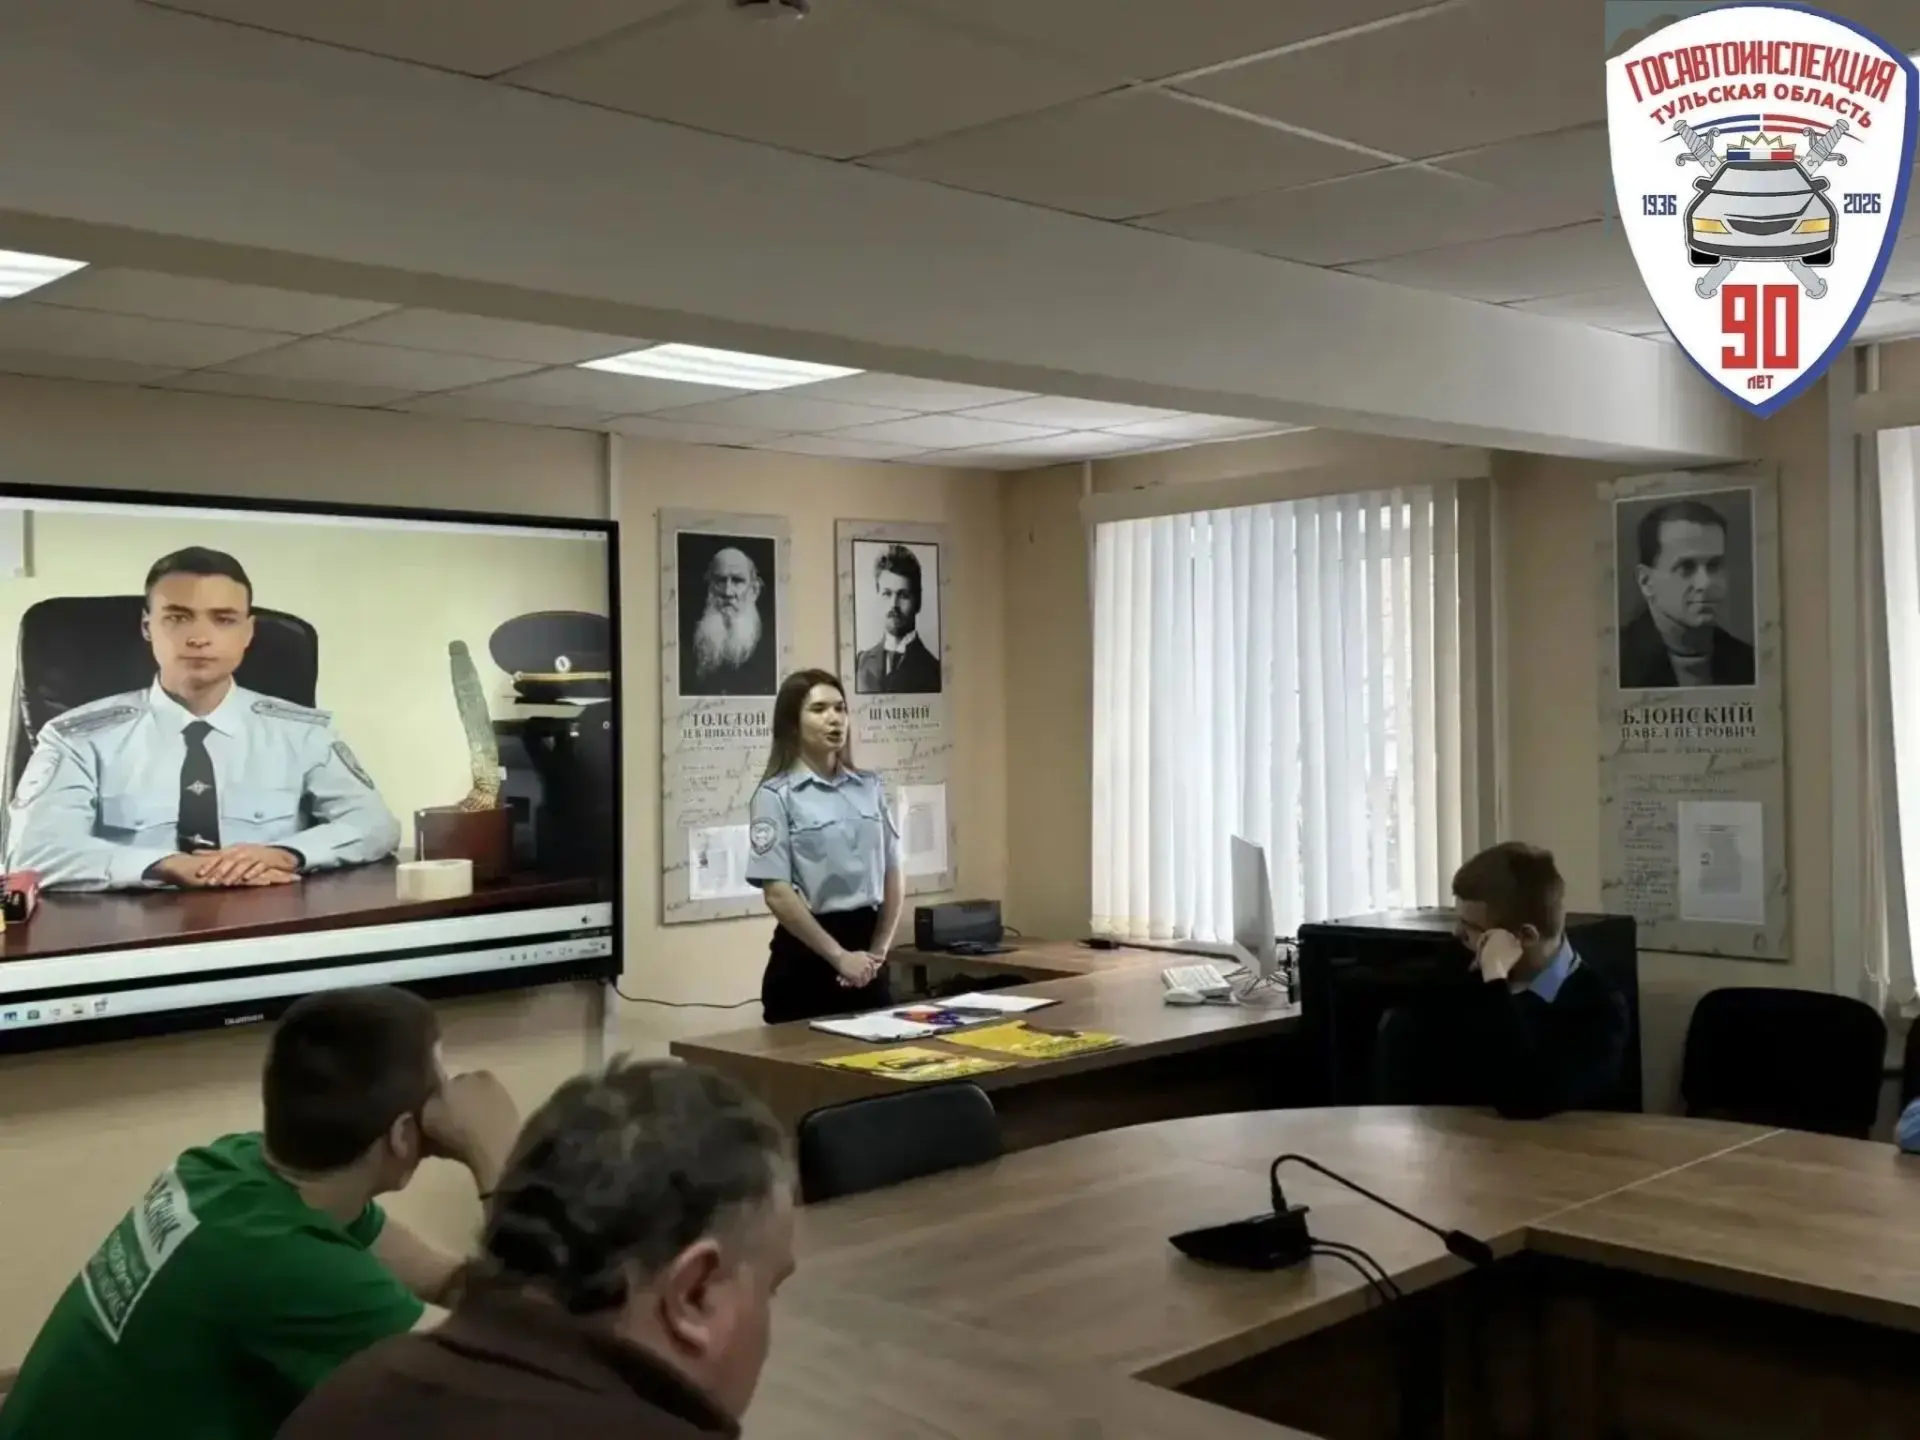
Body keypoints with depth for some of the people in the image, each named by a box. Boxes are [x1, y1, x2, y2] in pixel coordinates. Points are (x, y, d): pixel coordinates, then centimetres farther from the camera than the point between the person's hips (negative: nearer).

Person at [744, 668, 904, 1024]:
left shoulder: (870, 787, 9)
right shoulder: (776, 795, -7)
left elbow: (892, 875, 12)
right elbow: (777, 893, -13)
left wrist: (879, 950, 2)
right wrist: (838, 956, -15)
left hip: (865, 941, 5)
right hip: (807, 954, -5)